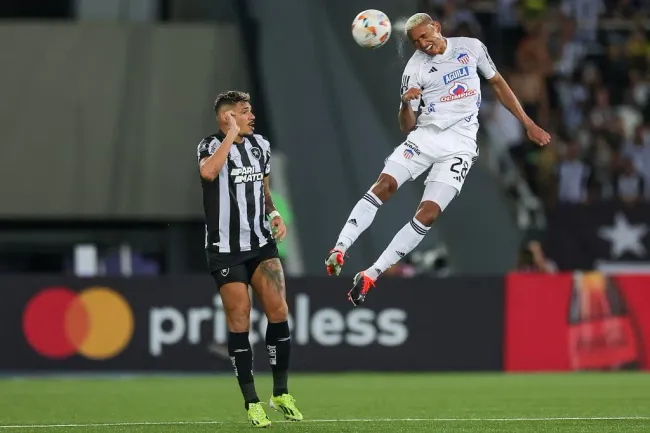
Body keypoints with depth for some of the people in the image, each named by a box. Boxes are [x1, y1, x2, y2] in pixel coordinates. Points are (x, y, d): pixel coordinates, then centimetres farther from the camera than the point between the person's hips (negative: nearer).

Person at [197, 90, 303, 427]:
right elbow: (208, 172, -32)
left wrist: (275, 215, 3)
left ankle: (280, 393, 6)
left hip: (262, 244, 5)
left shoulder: (261, 145, 10)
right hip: (226, 250, -5)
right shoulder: (210, 145, -8)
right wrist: (231, 134, -22)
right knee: (239, 322, -3)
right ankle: (252, 403, 4)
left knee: (278, 311, -7)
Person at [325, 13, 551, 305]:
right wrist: (406, 104, -19)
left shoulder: (472, 48, 4)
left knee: (428, 213, -17)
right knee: (383, 185, -23)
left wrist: (528, 124, 16)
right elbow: (406, 127, 3)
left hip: (459, 145, -1)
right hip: (425, 136, 1)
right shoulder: (415, 68, 1)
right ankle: (338, 251, -27)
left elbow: (498, 84, 17)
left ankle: (371, 275, -16)